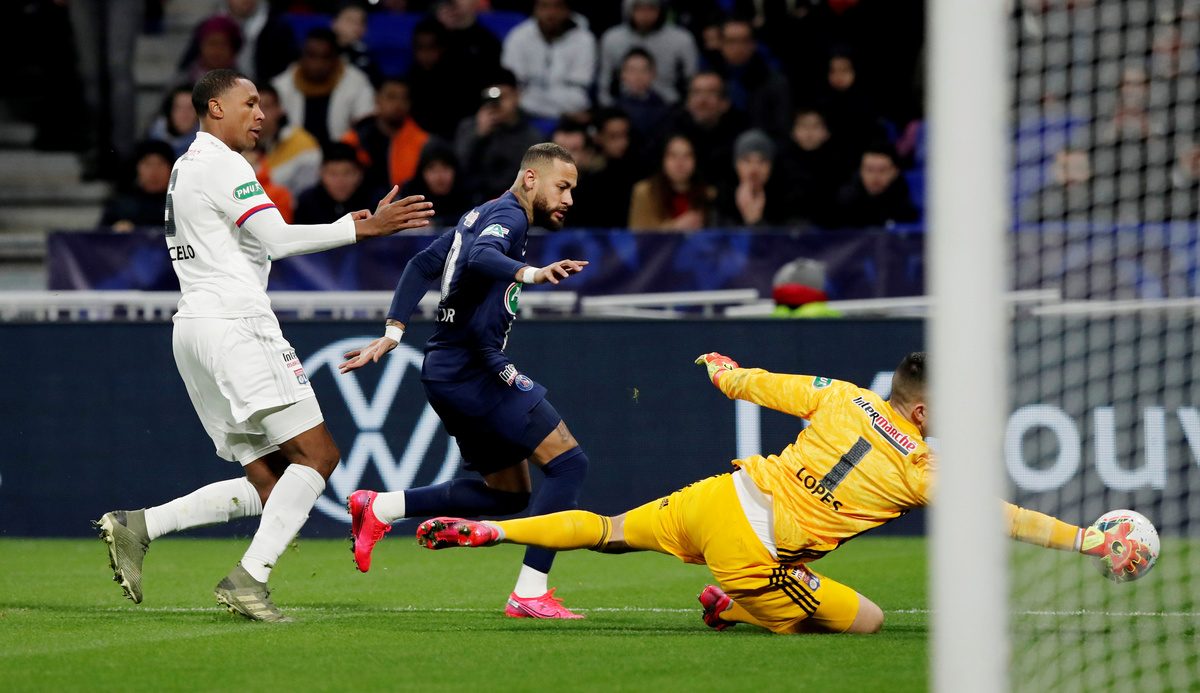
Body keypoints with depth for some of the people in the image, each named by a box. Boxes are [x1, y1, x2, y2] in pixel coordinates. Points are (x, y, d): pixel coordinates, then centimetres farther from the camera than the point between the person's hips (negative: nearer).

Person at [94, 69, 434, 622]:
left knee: (271, 484, 5)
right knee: (317, 453, -13)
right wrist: (362, 228, -13)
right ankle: (249, 579, -20)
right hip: (234, 323, -10)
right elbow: (276, 238, -15)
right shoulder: (221, 165, -6)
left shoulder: (186, 168, 25)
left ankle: (137, 527, -3)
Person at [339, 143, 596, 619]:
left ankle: (380, 507, 14)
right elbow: (479, 257, -30)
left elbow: (422, 265, 18)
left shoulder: (483, 215, 20)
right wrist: (530, 273, -47)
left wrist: (393, 332, 10)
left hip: (446, 372, 10)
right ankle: (529, 594, -18)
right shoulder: (508, 215, -9)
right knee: (568, 463, -13)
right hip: (475, 370, -10)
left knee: (508, 493, 16)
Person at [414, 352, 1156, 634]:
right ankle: (732, 607, 3)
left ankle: (484, 529, 14)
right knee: (867, 621, 4)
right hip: (755, 552, -6)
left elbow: (760, 385, 14)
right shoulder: (923, 468, -10)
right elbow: (1004, 518, -12)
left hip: (719, 496, 6)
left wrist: (725, 371, 37)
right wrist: (1095, 541, -10)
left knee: (608, 531, 22)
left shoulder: (843, 398, 4)